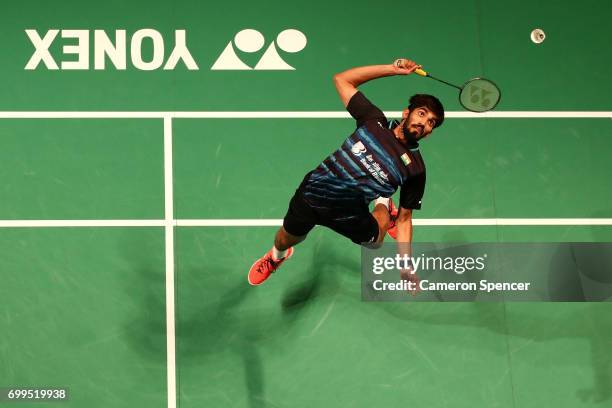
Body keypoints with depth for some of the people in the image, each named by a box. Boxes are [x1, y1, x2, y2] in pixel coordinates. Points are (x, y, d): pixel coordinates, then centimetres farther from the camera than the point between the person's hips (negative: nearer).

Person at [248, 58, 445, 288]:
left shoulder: (414, 169, -10)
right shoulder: (374, 120, -8)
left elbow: (404, 219, -4)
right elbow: (342, 80, -3)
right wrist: (393, 69, -9)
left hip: (349, 216, 0)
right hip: (312, 192, 1)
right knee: (286, 240, 20)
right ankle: (276, 256, 59)